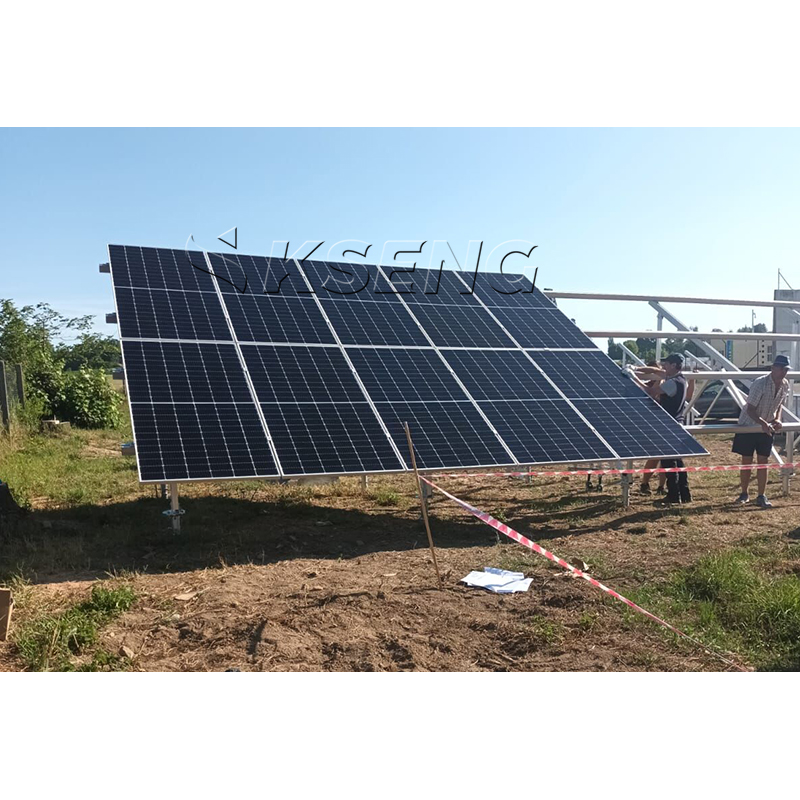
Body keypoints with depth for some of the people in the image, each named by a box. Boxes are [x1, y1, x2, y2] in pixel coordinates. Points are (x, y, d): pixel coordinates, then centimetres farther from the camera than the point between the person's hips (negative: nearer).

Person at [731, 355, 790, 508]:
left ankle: (761, 497, 10)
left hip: (767, 428, 5)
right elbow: (750, 409, -23)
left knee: (763, 461, 4)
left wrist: (777, 419, -8)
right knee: (746, 461, 2)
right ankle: (744, 494, 16)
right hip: (749, 425, -5)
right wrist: (763, 423, -37)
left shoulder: (785, 385, -4)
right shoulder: (760, 383, -24)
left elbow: (779, 405, 11)